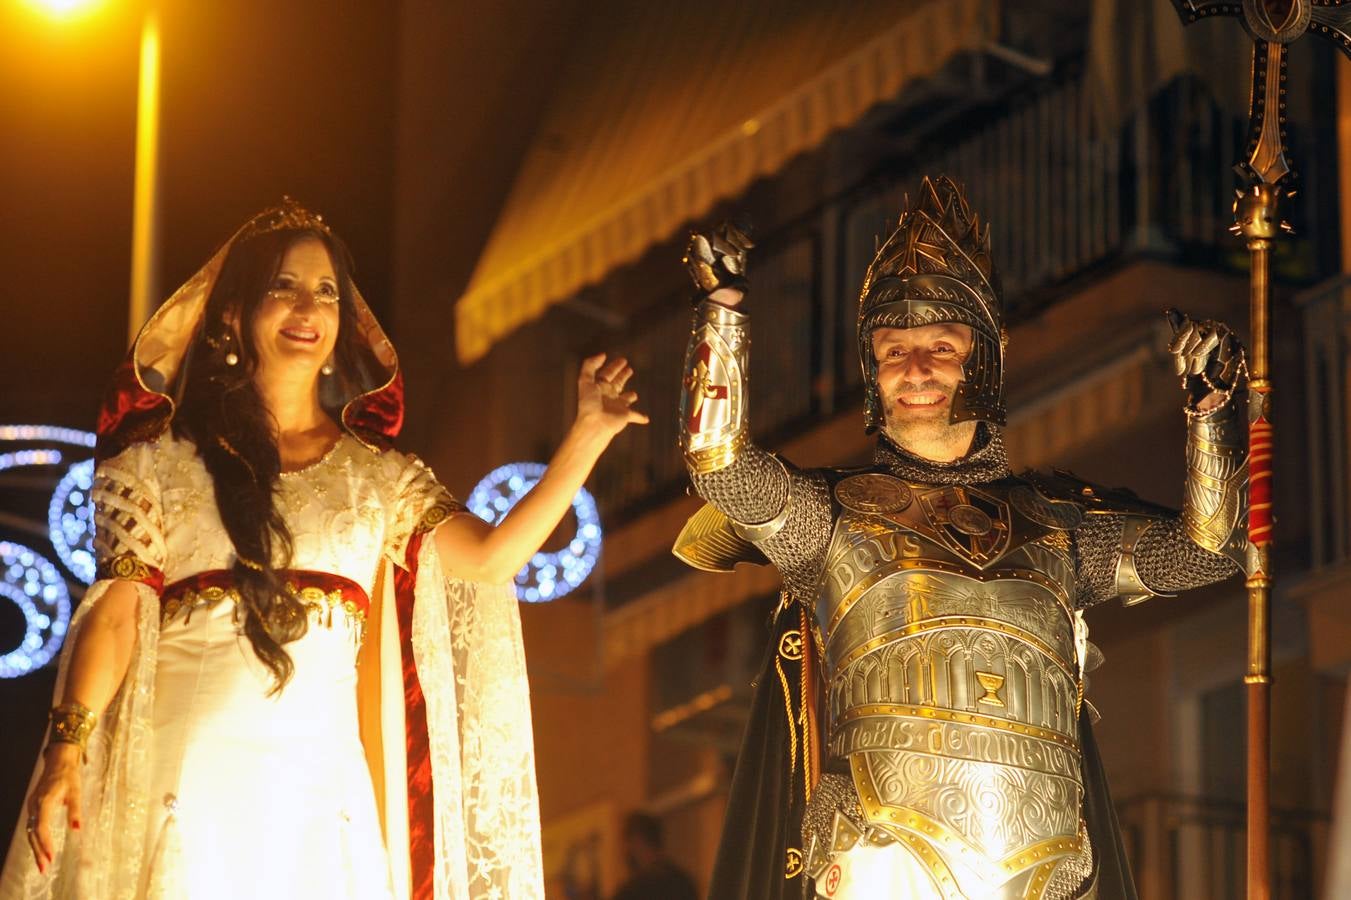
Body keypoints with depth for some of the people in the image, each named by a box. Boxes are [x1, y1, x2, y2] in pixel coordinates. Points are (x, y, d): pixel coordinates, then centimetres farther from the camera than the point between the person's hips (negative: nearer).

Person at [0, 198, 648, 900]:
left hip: (321, 773, 2)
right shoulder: (165, 455, 6)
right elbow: (118, 608, 0)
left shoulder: (376, 475, 14)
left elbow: (493, 557, 4)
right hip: (190, 771, -2)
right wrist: (67, 747, -12)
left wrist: (589, 434, 1)